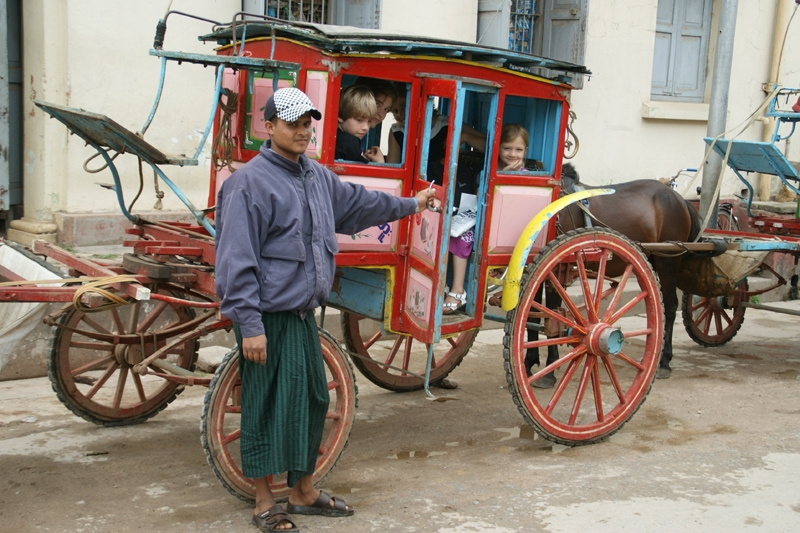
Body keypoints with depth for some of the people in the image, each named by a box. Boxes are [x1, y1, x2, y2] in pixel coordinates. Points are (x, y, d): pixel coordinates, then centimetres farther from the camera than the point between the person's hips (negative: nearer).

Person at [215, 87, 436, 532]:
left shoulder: (317, 176, 12)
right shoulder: (250, 182, -14)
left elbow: (355, 202, 31)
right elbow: (237, 260, -18)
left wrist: (408, 205, 42)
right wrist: (249, 324, -22)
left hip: (304, 313, 9)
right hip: (269, 318, -9)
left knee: (313, 399, 16)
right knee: (267, 407, 1)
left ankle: (303, 490, 32)